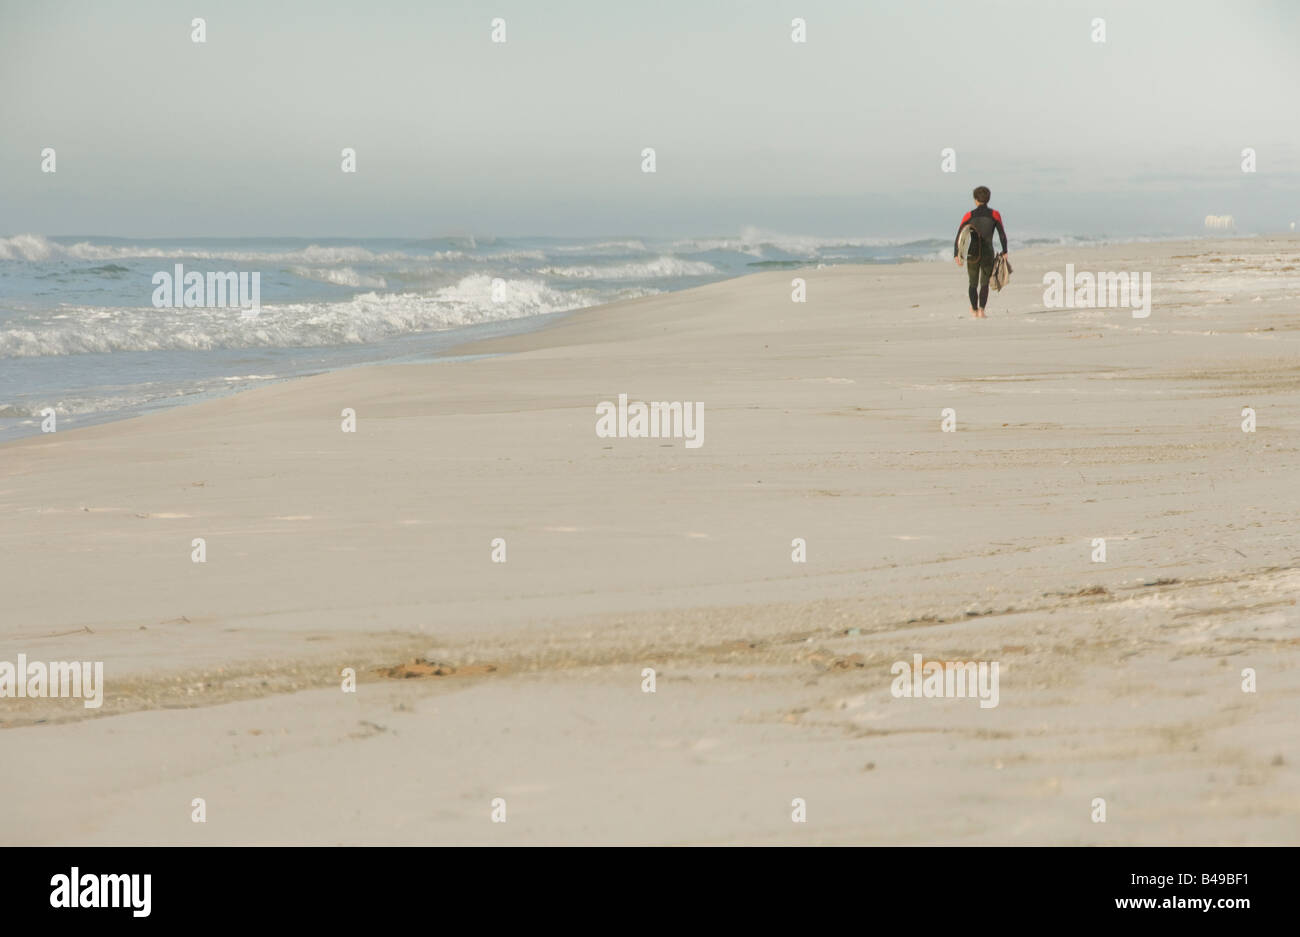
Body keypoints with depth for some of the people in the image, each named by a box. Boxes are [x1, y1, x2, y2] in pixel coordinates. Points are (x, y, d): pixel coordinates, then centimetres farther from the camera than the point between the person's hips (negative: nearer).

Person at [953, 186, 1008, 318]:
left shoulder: (969, 215, -3)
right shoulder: (995, 215, -4)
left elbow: (959, 236, -7)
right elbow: (1002, 235, -5)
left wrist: (956, 255, -8)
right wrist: (1005, 251, 7)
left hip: (973, 253, 1)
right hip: (988, 253, -1)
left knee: (973, 283, 18)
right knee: (984, 283, 6)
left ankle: (975, 310, 31)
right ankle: (981, 311, -11)